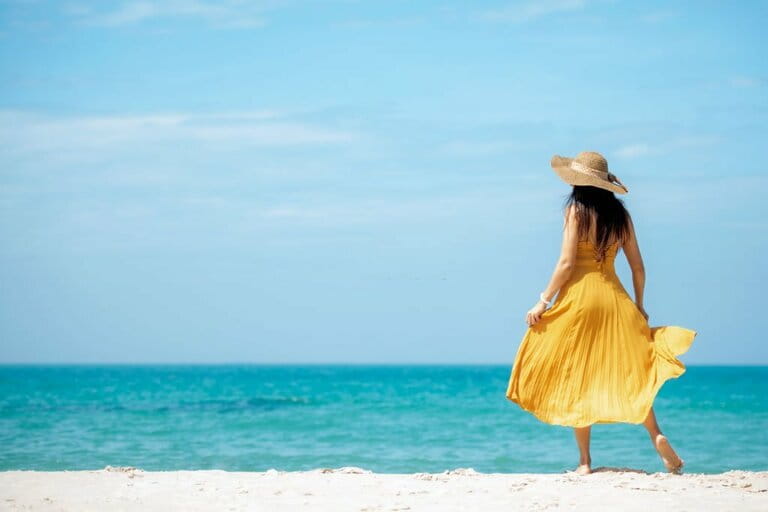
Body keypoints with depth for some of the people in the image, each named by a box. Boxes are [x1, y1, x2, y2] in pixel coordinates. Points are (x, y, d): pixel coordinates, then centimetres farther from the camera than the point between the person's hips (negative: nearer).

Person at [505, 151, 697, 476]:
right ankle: (656, 435, -10)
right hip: (614, 297, 4)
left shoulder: (577, 209, -5)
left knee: (577, 380, 3)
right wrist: (638, 305, 23)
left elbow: (567, 263, -10)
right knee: (629, 375, 11)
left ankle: (584, 461, 2)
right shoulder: (621, 214, 8)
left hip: (579, 296, -4)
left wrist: (543, 301, -6)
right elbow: (638, 267, 11)